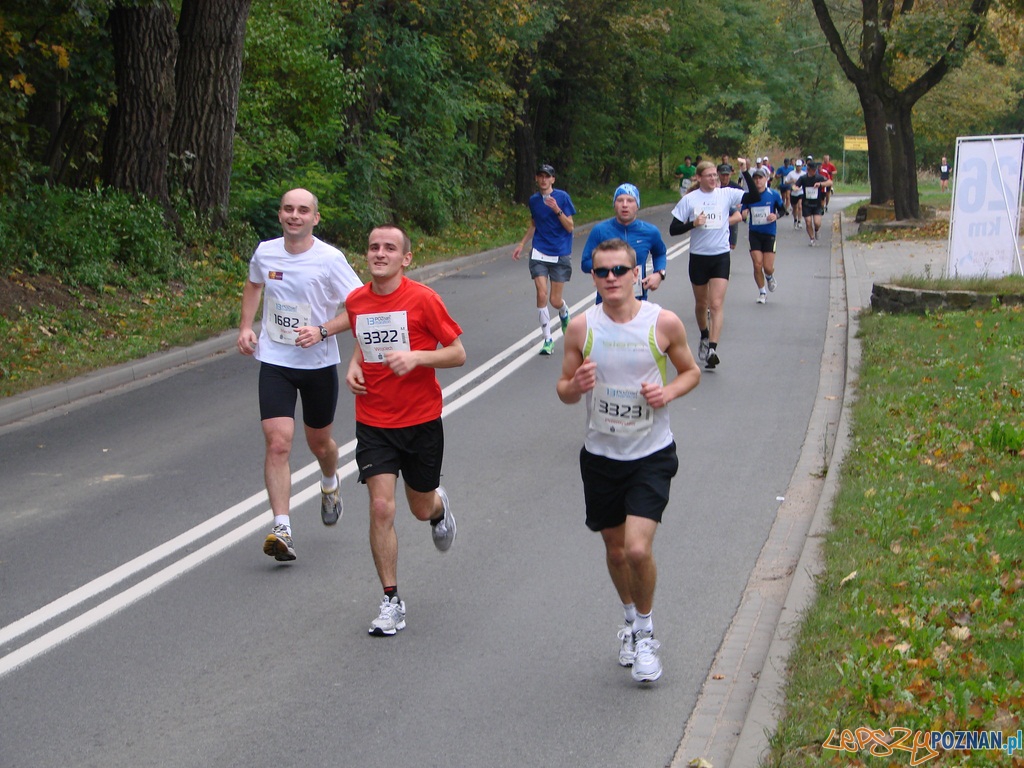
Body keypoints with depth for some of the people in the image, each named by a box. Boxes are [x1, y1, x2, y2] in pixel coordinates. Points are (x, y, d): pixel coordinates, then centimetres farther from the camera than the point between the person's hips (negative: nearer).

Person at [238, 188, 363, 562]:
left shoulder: (330, 259, -12)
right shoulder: (265, 252, -1)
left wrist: (322, 331, -23)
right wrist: (246, 327, 11)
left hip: (319, 363, -1)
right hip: (274, 362, 1)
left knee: (319, 442, 16)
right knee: (278, 443, -15)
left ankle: (330, 485, 51)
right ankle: (282, 529, -16)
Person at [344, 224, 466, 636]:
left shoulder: (423, 299, -12)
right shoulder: (356, 302, 1)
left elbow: (457, 353, -8)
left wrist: (415, 357, -24)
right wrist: (354, 366, 1)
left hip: (421, 420, -2)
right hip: (373, 422, 2)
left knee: (421, 508, 12)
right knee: (381, 507, -10)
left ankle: (439, 507, 53)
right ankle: (391, 602, 2)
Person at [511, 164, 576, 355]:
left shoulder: (562, 197, -6)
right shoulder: (533, 200, 7)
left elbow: (570, 227, -8)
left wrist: (557, 210, -22)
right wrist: (522, 244, 18)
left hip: (560, 255, -2)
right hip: (539, 253, 2)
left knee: (555, 300, 1)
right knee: (542, 294, -12)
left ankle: (564, 314, 39)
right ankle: (548, 339, -3)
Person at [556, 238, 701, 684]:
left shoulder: (664, 324, -9)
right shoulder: (581, 328, -5)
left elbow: (691, 371, 7)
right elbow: (563, 390, 5)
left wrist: (668, 392, -14)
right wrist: (575, 386, -19)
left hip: (652, 455, -2)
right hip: (601, 455, 3)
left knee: (639, 549, -15)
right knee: (614, 550, 14)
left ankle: (645, 629, 11)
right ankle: (630, 619, 42)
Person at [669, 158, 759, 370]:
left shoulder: (726, 194, -1)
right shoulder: (689, 200, -1)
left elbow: (755, 197, -10)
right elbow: (673, 229, -1)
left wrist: (746, 172, -18)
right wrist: (692, 224, -18)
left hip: (721, 256, -1)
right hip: (698, 257, 1)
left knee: (717, 304, -13)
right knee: (701, 303, 16)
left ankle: (712, 349, -20)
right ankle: (704, 337, 42)